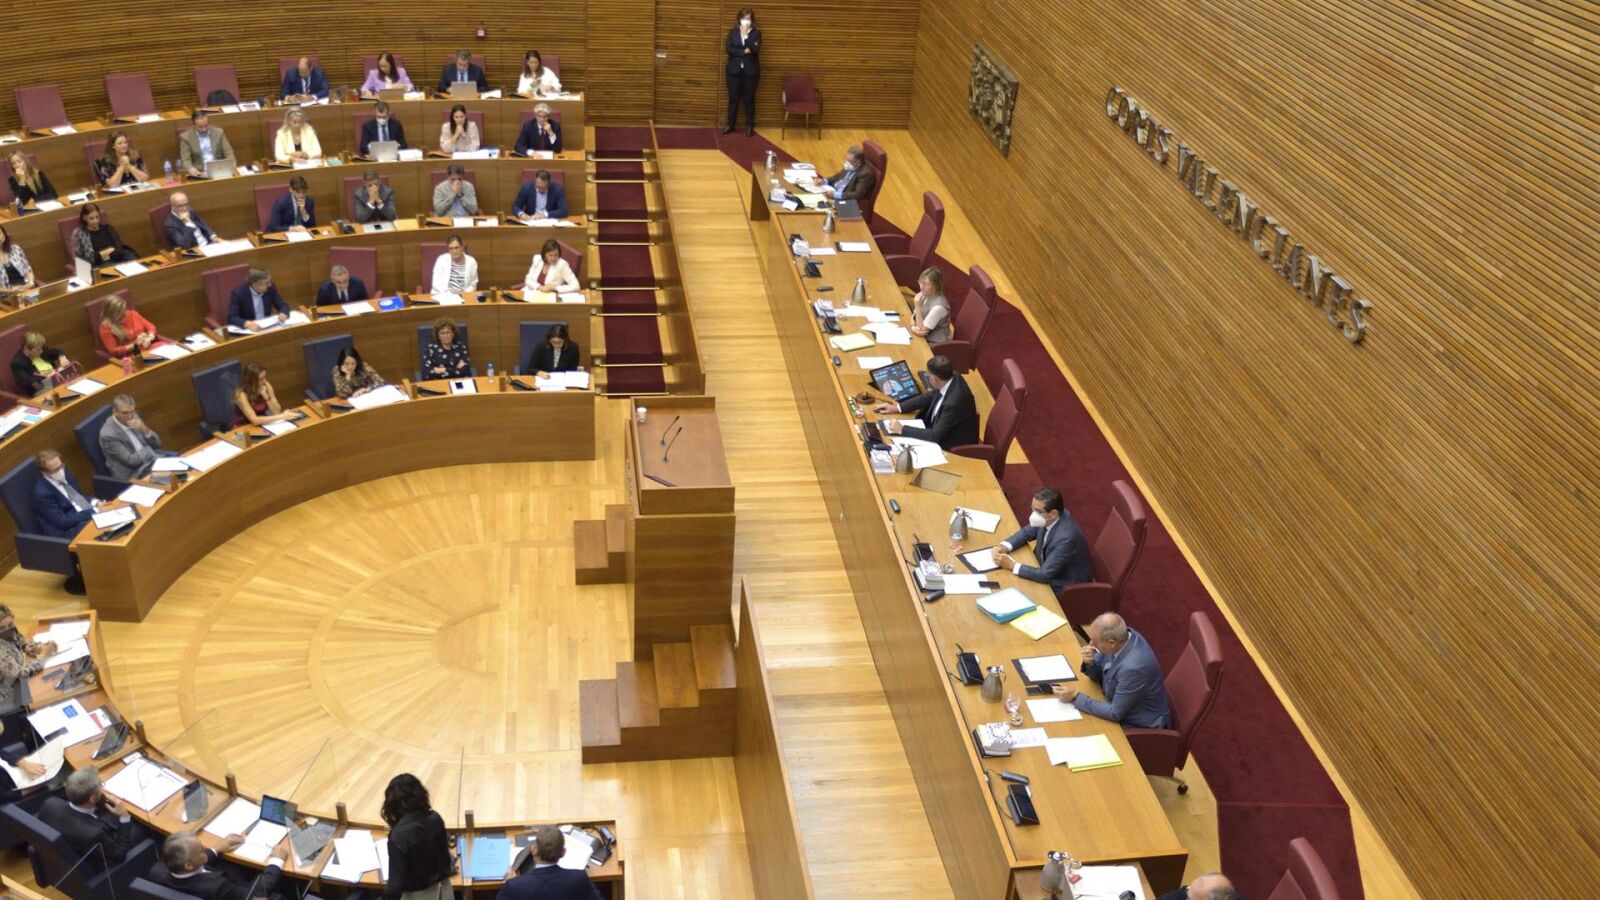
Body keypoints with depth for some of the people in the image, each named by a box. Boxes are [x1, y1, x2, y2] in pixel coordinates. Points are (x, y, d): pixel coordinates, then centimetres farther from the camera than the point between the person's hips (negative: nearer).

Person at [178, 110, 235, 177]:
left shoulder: (218, 132, 8)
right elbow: (185, 160, -3)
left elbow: (229, 153, 8)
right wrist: (191, 169, -26)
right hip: (199, 173, -1)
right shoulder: (186, 137, 1)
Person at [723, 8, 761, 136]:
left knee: (749, 99, 2)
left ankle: (750, 126, 8)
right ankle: (730, 124, 12)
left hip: (750, 70, -1)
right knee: (733, 98, 4)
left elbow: (756, 49, -13)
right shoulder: (732, 32, 5)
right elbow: (729, 49, -6)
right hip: (734, 70, 1)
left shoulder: (756, 33, 2)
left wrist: (746, 35, -17)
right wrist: (744, 51, -13)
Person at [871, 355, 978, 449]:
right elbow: (928, 398, 6)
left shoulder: (954, 402, -36)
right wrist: (897, 407, 1)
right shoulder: (950, 378, -11)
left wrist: (902, 429, -24)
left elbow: (935, 435, -30)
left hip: (953, 447, -7)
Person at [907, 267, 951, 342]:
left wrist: (918, 306, -27)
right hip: (925, 337, 7)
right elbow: (913, 316, 6)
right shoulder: (925, 295, -4)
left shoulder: (939, 306, -27)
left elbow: (922, 330, -23)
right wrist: (913, 327, -16)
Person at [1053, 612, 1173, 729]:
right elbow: (1098, 675, 5)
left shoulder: (1134, 666, -35)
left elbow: (1115, 713, -26)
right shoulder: (1120, 636, -12)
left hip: (1141, 728, -7)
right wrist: (1090, 663, -18)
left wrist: (1075, 697, -23)